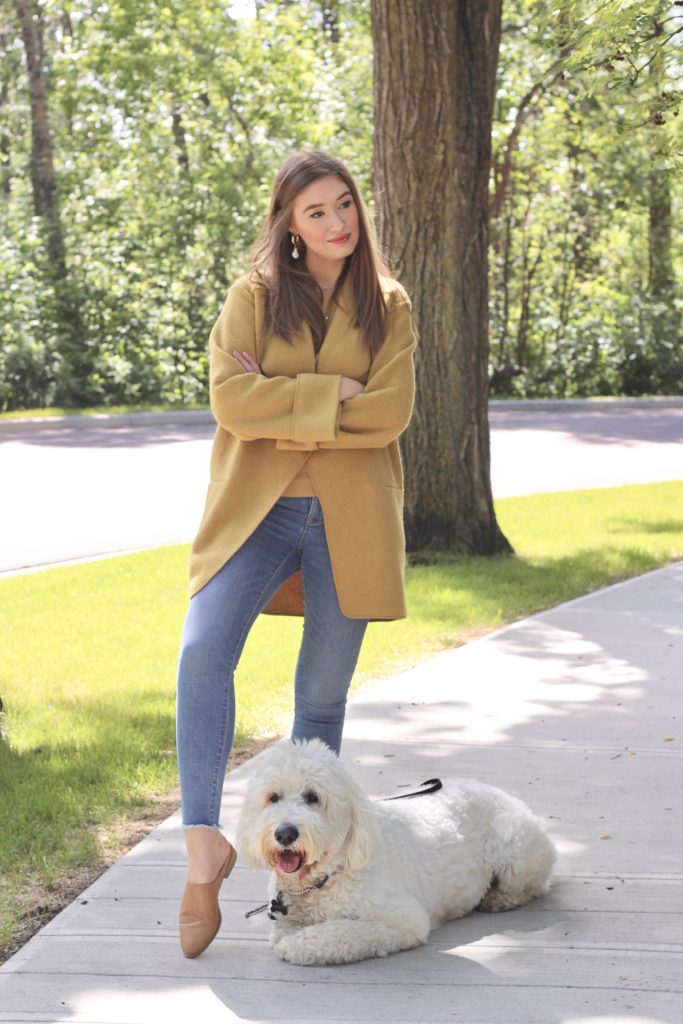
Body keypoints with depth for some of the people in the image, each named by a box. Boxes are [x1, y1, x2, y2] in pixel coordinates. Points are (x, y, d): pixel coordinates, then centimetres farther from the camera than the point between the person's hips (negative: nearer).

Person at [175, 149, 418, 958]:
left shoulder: (387, 306, 8)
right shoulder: (254, 297, 5)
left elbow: (390, 412, -6)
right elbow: (230, 397, -9)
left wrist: (287, 411, -10)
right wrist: (332, 392, -11)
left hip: (350, 519, 1)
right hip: (258, 509, -1)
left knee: (323, 694, 6)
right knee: (203, 652, -23)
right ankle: (203, 847, -19)